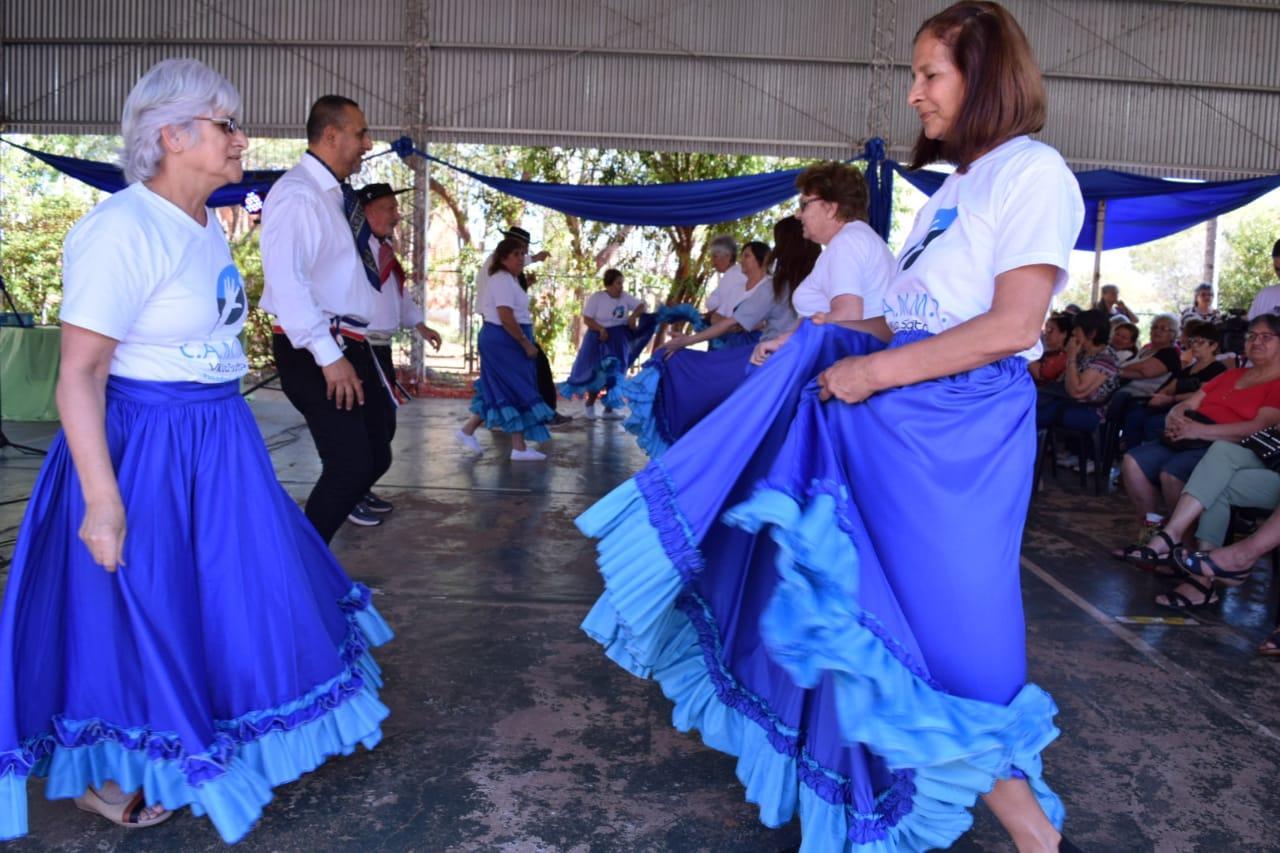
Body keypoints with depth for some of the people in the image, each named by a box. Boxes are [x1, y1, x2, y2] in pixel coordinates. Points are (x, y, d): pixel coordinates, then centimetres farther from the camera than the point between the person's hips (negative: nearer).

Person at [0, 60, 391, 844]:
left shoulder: (207, 226, 8)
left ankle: (188, 752, 42)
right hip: (144, 450, -9)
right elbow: (79, 373, -22)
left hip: (216, 443, 9)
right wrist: (102, 499, -24)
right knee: (135, 613, 7)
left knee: (227, 598, 19)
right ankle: (102, 776, 32)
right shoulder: (122, 229, -20)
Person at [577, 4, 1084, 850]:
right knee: (866, 606, 13)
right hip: (895, 427, 8)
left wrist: (872, 372, -17)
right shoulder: (955, 187, 18)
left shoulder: (1032, 171, -8)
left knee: (945, 628, -3)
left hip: (962, 433, -8)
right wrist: (825, 339, 8)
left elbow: (1012, 325, -18)